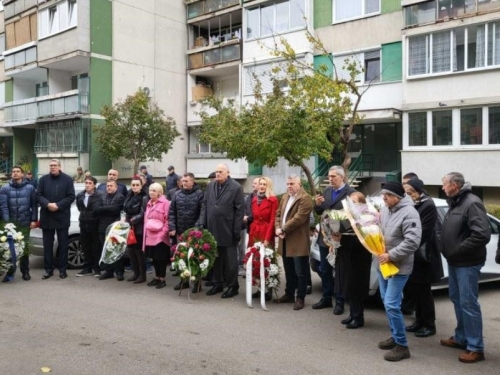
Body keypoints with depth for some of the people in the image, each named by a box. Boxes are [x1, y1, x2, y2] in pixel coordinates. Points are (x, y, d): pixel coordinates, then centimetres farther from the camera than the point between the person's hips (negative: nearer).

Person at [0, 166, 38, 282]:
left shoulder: (30, 187, 2)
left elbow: (34, 205, 3)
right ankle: (10, 272, 10)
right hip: (11, 223, 0)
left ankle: (25, 271, 17)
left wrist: (34, 220, -4)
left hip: (25, 223, 0)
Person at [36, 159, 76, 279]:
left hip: (62, 217, -2)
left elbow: (71, 197, -5)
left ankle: (62, 269, 12)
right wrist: (47, 204, -17)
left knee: (63, 244, 4)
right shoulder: (43, 179, 7)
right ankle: (48, 269, 16)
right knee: (47, 244, 7)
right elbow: (38, 195, 2)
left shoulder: (68, 179, 0)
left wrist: (58, 205, -17)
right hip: (46, 217, 2)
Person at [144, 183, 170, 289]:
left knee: (161, 258, 1)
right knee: (154, 257, 13)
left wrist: (163, 233, -17)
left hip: (160, 236, -7)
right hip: (150, 236, 7)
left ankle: (162, 279, 12)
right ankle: (157, 277, 25)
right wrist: (146, 233, 13)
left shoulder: (165, 203, -8)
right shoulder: (148, 203, 16)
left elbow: (168, 219, -13)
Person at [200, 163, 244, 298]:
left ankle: (233, 286, 16)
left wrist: (236, 230, -12)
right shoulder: (210, 186, 10)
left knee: (230, 260, 5)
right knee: (215, 258, 13)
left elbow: (240, 210, -9)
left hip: (228, 230, -5)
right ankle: (217, 284, 25)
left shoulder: (236, 187, -7)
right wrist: (202, 223, 3)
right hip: (212, 229, 5)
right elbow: (205, 205, 12)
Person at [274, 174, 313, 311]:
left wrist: (283, 229, -18)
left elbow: (298, 218, -21)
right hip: (285, 241, 8)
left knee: (300, 272, 2)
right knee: (289, 271, 18)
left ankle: (300, 298, 11)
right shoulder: (284, 197, 15)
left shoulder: (305, 199, -13)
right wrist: (277, 228, -3)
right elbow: (278, 214, 15)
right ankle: (289, 294, 29)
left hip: (298, 242, -8)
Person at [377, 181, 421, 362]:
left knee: (392, 305, -10)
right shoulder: (384, 209, 5)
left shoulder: (409, 213, -20)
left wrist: (391, 255, -23)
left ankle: (402, 346, 3)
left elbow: (413, 242, -26)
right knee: (386, 302, 16)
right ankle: (395, 336, 31)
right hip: (383, 264, 8)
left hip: (399, 266, -8)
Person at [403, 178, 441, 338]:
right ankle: (419, 321, 25)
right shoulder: (411, 205, 10)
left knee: (423, 291, 1)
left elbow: (424, 232, -20)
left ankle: (429, 325, 13)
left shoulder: (428, 205, -14)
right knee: (415, 289, 13)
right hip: (413, 255, 7)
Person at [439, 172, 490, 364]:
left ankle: (476, 348, 6)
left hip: (467, 263, -9)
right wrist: (449, 251, 7)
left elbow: (482, 234, -26)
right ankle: (461, 338, 30)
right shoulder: (455, 203, 12)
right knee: (457, 300, 17)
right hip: (454, 261, 9)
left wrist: (458, 251, -19)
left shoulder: (472, 203, -18)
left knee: (468, 303, -4)